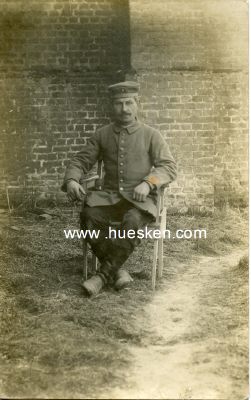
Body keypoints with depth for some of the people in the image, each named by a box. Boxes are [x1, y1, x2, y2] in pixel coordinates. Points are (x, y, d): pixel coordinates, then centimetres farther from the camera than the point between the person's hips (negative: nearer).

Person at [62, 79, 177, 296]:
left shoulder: (151, 135, 2)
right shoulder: (102, 134, 9)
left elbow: (169, 167, -5)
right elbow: (80, 161, 9)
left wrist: (148, 183, -25)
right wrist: (71, 180, -13)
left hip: (141, 200, -2)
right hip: (110, 197, 3)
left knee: (133, 221, -37)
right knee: (89, 215, -30)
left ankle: (104, 274, -23)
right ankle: (118, 269, -15)